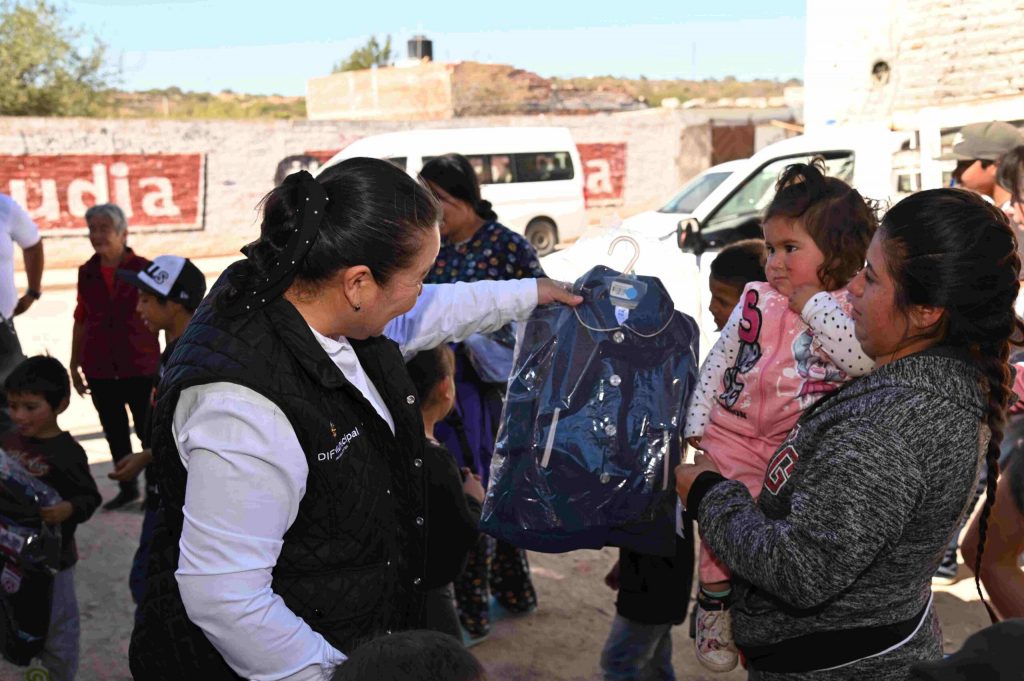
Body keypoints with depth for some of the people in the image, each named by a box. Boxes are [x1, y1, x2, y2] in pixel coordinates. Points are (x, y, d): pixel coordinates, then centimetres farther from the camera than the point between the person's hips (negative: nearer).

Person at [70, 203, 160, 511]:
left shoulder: (144, 270, -9)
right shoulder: (87, 273, 4)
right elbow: (81, 321, 11)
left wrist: (166, 364, -8)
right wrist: (74, 364, 12)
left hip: (140, 369, -4)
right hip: (99, 370, 4)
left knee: (148, 431, 5)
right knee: (114, 432, 15)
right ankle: (127, 487, 29)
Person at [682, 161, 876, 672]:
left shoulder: (851, 310, -4)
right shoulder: (757, 302, 1)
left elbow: (866, 361, -24)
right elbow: (717, 363, 5)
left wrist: (815, 306, -20)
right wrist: (698, 425, -1)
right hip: (735, 436, 0)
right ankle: (714, 601, 9)